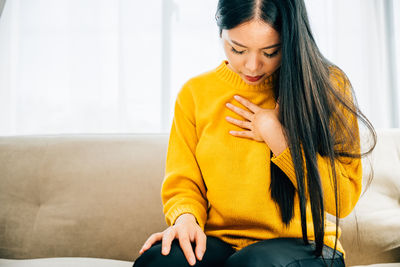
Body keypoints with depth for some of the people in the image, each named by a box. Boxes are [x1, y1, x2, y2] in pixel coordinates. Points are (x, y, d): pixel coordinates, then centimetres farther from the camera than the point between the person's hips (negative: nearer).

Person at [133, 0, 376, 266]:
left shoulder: (328, 85, -2)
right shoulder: (195, 93, 4)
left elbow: (343, 198, -5)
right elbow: (183, 184, 7)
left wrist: (278, 138, -12)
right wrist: (186, 218, -16)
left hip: (303, 244, -1)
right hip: (219, 241, 2)